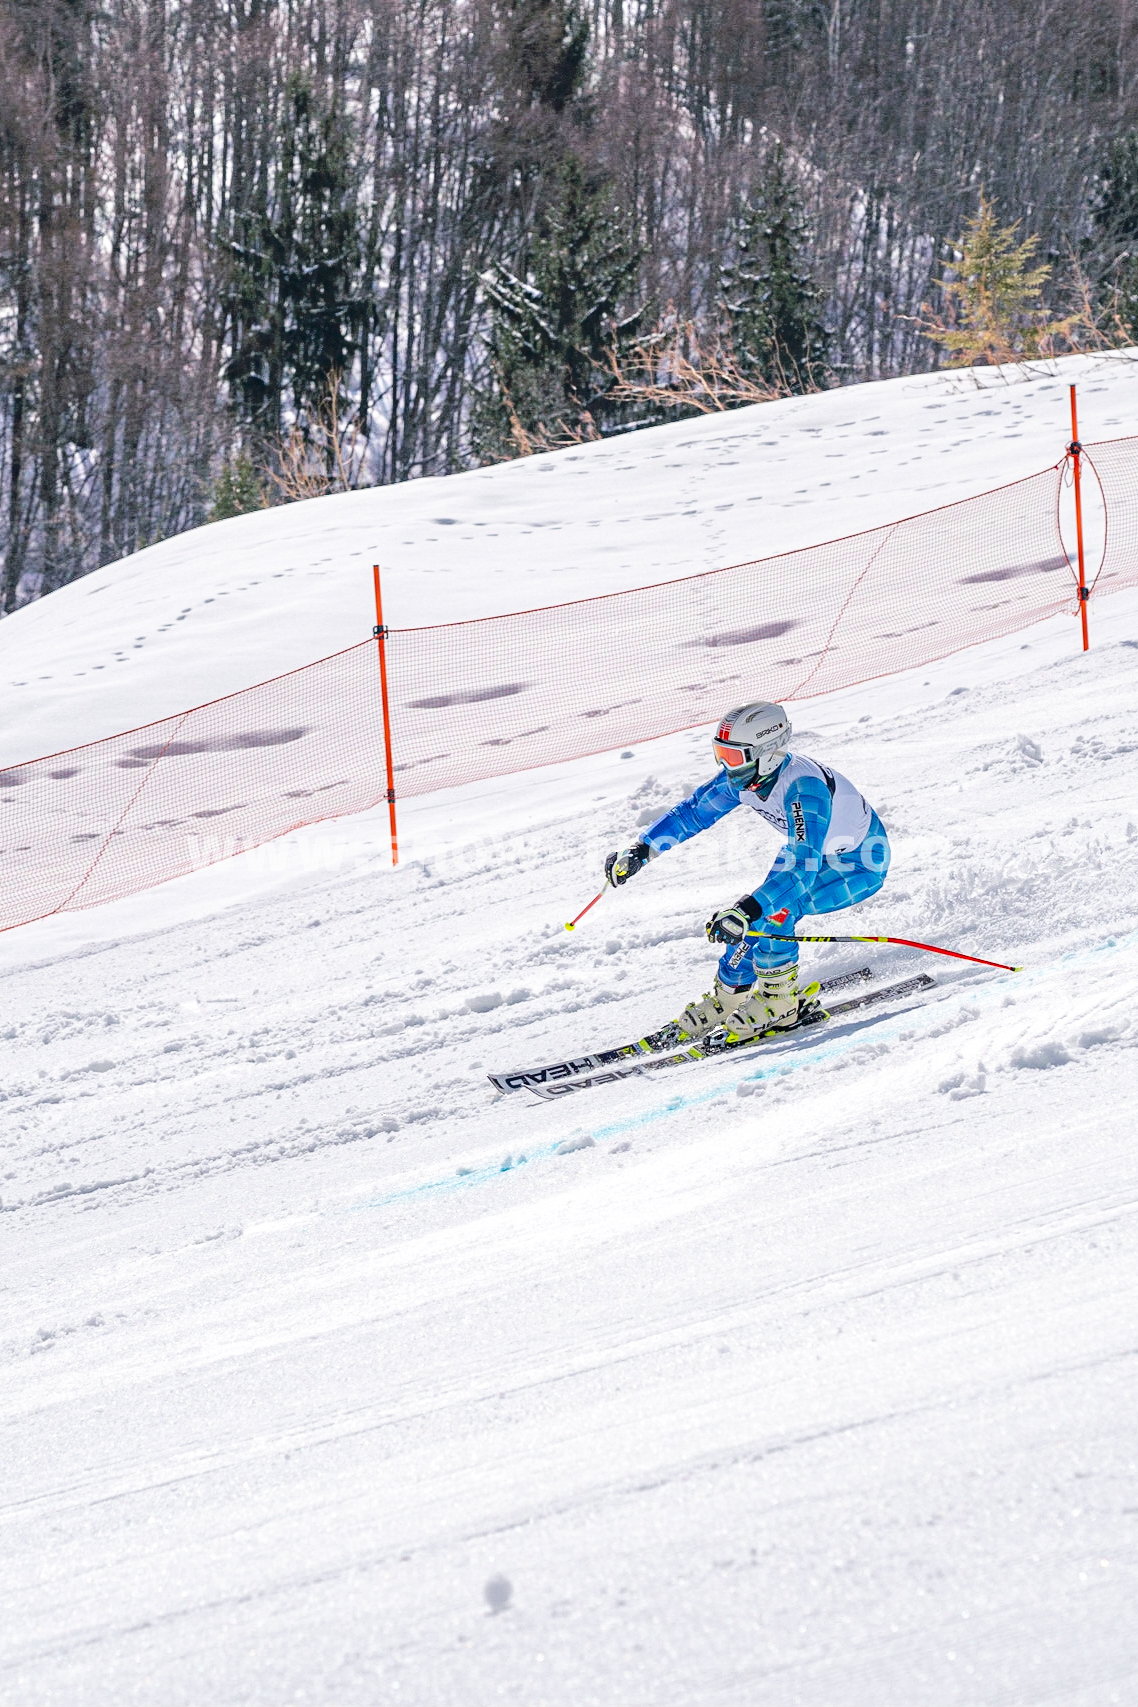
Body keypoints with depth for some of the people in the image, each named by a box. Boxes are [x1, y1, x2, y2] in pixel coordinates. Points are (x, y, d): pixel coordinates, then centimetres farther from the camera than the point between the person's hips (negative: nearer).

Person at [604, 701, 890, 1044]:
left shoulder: (804, 787, -38)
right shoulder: (742, 775, -13)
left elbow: (802, 867, -47)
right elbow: (693, 811, 1)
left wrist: (746, 911, -56)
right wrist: (641, 851, -8)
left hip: (862, 862, -8)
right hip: (817, 853, 8)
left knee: (773, 909, -25)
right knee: (758, 913, -3)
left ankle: (781, 1004, -9)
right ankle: (725, 1001, 15)